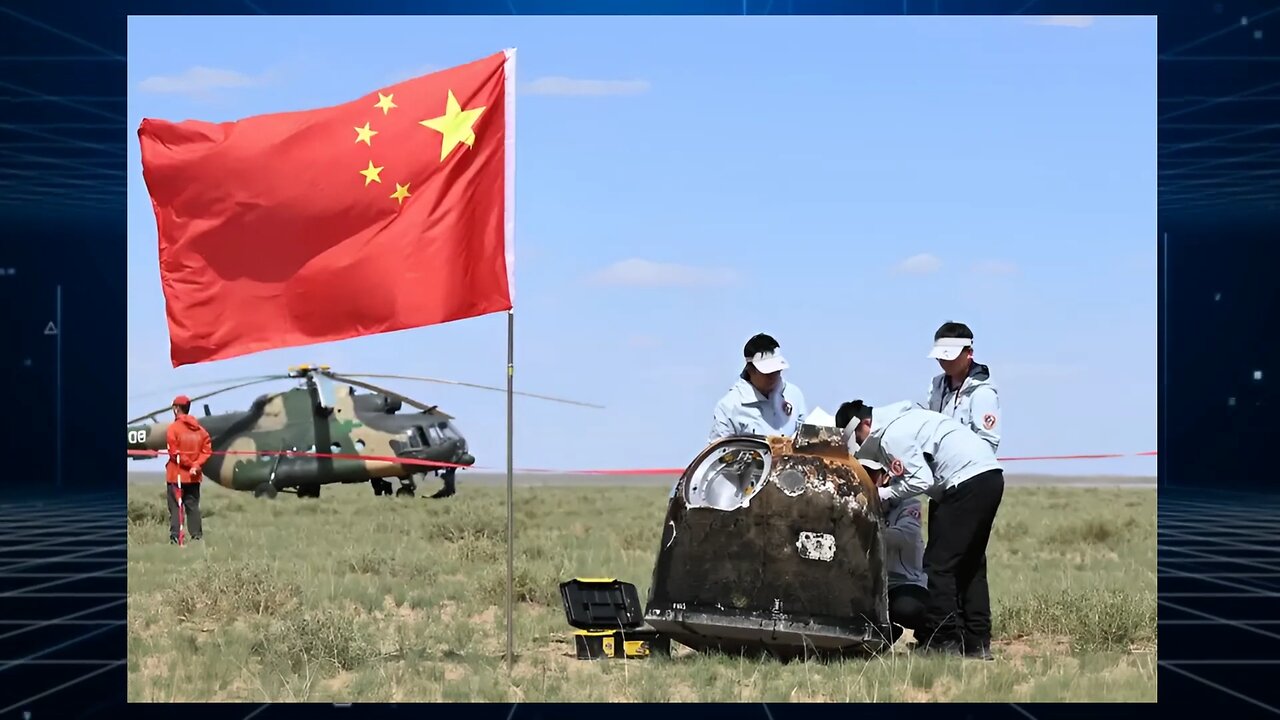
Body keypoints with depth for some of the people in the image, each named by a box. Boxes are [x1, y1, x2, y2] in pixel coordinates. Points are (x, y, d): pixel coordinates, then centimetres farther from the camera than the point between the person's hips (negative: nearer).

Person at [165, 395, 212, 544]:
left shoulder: (173, 428, -10)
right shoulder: (199, 429, 7)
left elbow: (174, 452, -15)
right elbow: (207, 450, 0)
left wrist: (189, 464, -7)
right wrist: (196, 464, -8)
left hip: (176, 475, -5)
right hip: (194, 476, 5)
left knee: (175, 507, -2)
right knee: (193, 506, 12)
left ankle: (175, 537, -9)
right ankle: (197, 536, 10)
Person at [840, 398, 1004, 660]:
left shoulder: (891, 436, -11)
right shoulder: (903, 418, 20)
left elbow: (922, 480, -16)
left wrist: (882, 494, -6)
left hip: (968, 480, -11)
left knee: (939, 564, -6)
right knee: (969, 565, 15)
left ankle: (943, 642, -6)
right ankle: (977, 643, 16)